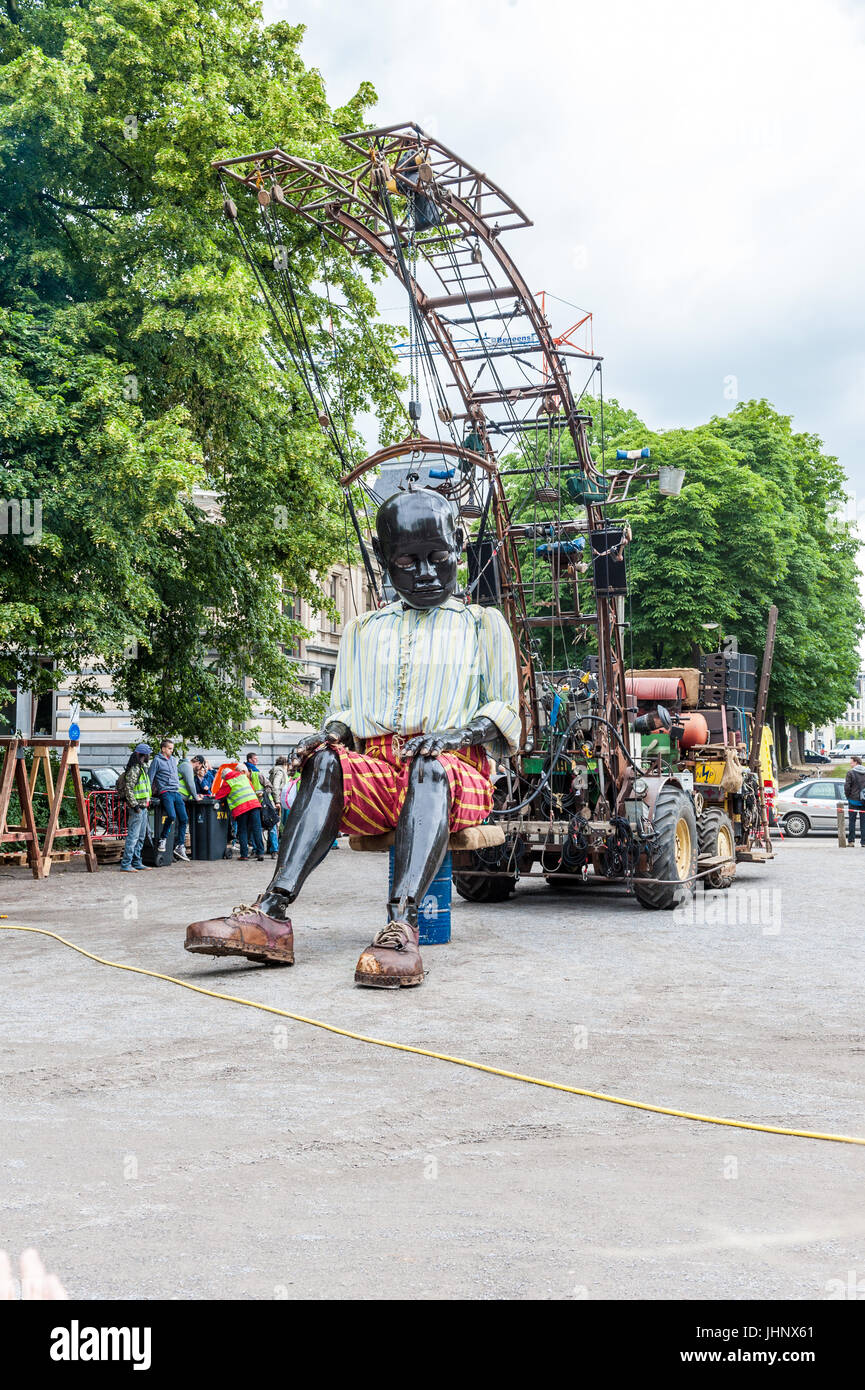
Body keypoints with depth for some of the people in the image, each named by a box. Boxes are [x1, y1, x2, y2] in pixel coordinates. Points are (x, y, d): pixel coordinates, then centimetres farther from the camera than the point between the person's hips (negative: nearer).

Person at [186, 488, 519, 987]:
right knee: (326, 761, -31)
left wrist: (455, 735, -12)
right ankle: (272, 914, -48)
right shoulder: (364, 630, 27)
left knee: (429, 765, -39)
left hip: (456, 772, -2)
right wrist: (329, 734, -3)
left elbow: (504, 713, 9)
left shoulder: (483, 624, 18)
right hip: (376, 772, 3)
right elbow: (344, 710, 22)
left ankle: (402, 923, -60)